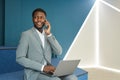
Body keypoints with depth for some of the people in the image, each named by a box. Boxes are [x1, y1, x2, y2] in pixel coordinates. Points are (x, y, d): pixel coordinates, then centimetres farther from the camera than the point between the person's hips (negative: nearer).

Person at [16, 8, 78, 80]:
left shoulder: (48, 35, 12)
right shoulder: (26, 34, -5)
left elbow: (59, 52, 0)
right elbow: (19, 58, -13)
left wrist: (49, 34, -10)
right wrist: (42, 67, -19)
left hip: (48, 70, 5)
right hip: (33, 73, -5)